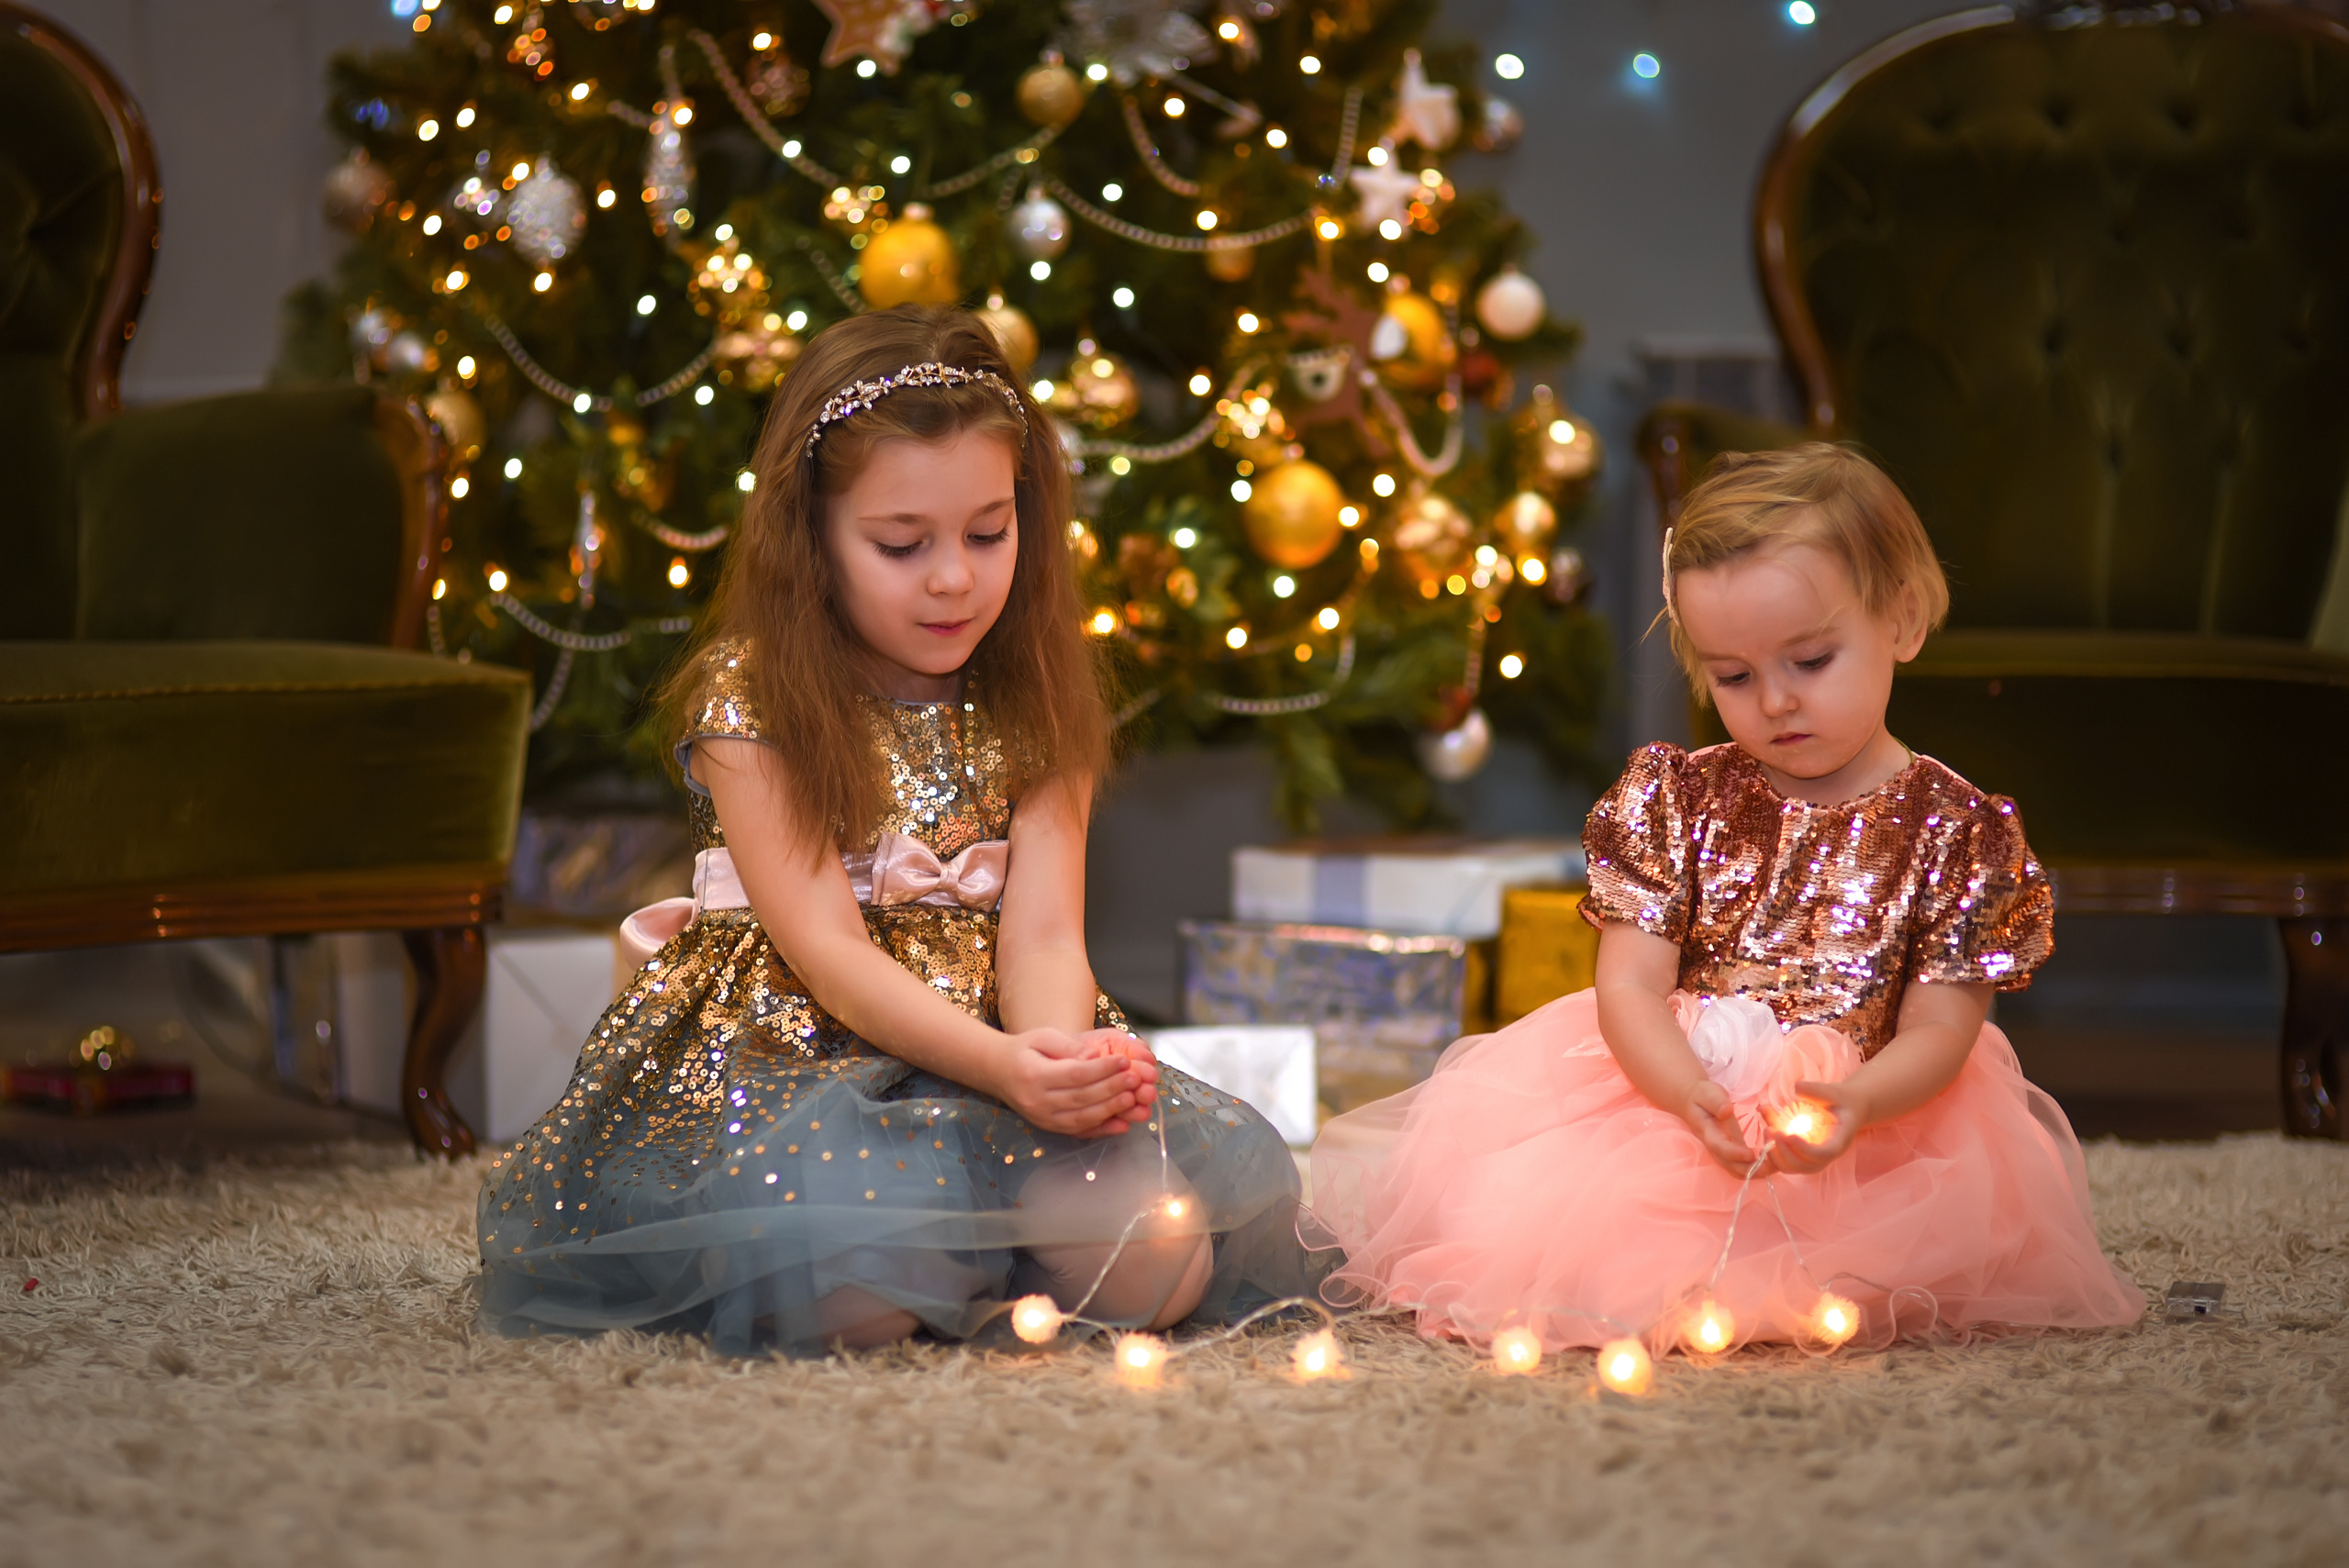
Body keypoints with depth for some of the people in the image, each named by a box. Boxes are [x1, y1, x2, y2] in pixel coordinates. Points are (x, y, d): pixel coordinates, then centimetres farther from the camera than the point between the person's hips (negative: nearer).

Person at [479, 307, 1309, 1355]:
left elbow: (1042, 934, -5)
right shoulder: (749, 703, -7)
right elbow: (826, 948, -16)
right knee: (859, 1287, -35)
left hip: (1008, 1044, 3)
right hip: (790, 1060, -3)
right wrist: (1004, 1069, -32)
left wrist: (1062, 1061, -30)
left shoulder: (1033, 707, 6)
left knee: (1157, 1264, -25)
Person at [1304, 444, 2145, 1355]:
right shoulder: (1676, 800, 4)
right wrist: (1692, 1093, -26)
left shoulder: (1956, 831, -1)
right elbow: (1630, 985, -4)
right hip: (1661, 1093, 0)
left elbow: (1939, 1029, -5)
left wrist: (1854, 1105, -29)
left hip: (1870, 1122, 0)